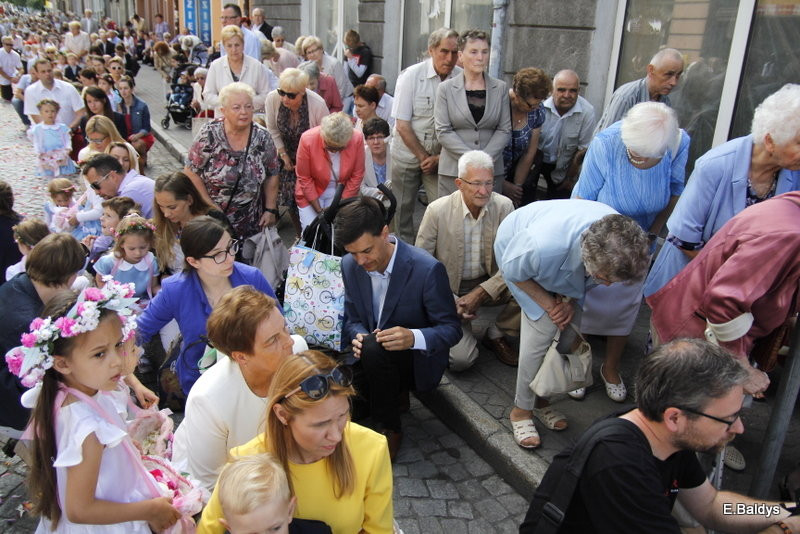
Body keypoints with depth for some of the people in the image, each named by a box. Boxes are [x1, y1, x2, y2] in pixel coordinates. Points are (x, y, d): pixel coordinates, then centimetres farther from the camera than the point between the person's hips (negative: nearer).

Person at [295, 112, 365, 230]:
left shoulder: (357, 139, -22)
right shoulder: (307, 139, -24)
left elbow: (357, 176, -10)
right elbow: (304, 179, -13)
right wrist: (319, 210, -12)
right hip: (311, 193, -1)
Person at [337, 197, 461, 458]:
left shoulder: (427, 269, -22)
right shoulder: (349, 265, -5)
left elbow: (452, 329, -16)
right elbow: (351, 318, 6)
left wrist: (413, 338, -36)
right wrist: (357, 335, -19)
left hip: (416, 359, -5)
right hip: (373, 356, 5)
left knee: (374, 348, -34)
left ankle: (389, 430, -11)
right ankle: (392, 396, 9)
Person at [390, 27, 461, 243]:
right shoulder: (411, 76, -9)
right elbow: (402, 126, -8)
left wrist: (439, 158, -8)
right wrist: (423, 157, -8)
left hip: (441, 157, 1)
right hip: (408, 154, 0)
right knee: (403, 209, 7)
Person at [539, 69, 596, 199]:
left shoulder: (587, 112, -19)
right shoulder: (540, 104, -21)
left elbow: (583, 149, -8)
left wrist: (570, 178, -1)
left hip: (562, 167, 1)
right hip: (536, 158, -1)